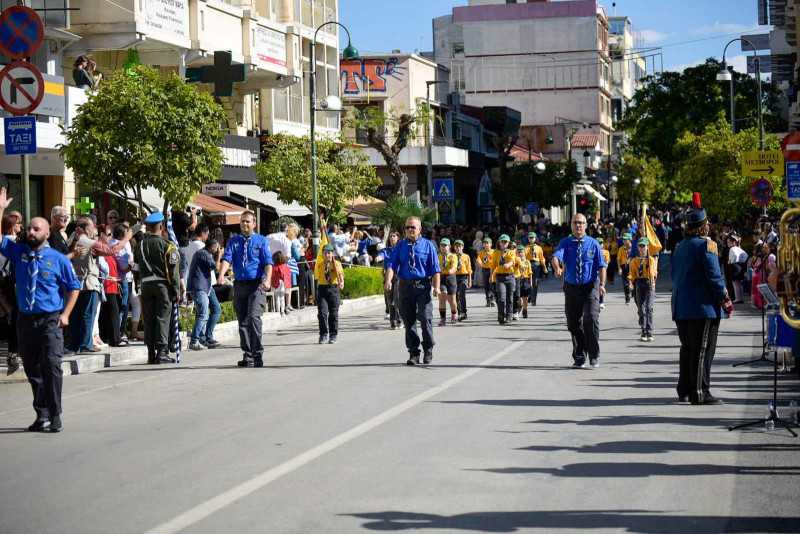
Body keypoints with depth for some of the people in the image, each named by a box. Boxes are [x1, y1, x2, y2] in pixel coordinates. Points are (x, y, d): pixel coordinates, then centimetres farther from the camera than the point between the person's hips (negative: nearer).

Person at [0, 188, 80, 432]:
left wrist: (66, 314, -5)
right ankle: (42, 414, 17)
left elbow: (73, 287, 5)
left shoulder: (58, 259, 0)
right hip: (25, 319, 4)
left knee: (51, 365, -14)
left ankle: (55, 416, -8)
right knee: (31, 368, 8)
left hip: (50, 320, -4)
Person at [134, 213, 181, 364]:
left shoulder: (140, 245, 3)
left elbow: (136, 260, 15)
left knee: (149, 319, 7)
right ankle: (162, 352, -5)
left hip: (146, 285, 4)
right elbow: (173, 269, -9)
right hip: (163, 285, -4)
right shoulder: (167, 245, -8)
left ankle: (151, 353, 9)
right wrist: (176, 290, -5)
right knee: (162, 318, -1)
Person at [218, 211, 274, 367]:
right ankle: (248, 355, 16)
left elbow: (268, 262, -4)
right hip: (239, 285, 4)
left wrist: (268, 280, -21)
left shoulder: (261, 240, 4)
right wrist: (221, 274, -22)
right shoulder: (233, 241, 12)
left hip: (257, 285, -4)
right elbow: (227, 258, -2)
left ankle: (258, 354, -16)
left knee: (254, 317, -19)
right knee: (242, 322, 7)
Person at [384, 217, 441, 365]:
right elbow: (392, 265, 1)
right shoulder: (400, 246, 10)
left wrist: (436, 287, -8)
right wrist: (388, 281, -17)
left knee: (425, 317, -12)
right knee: (408, 320, 4)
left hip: (423, 286, -2)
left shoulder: (428, 245, 5)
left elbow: (435, 268, 2)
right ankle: (413, 353, 12)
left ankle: (428, 349, 6)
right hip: (405, 286, 3)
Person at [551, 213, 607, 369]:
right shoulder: (565, 243, 4)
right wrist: (557, 267, -36)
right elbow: (556, 256, -14)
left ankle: (594, 356, -6)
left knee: (591, 318, -17)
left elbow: (601, 265, -1)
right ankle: (579, 358, 19)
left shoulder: (593, 244, 2)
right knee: (574, 324, 7)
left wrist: (602, 284, -15)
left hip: (590, 286, -2)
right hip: (571, 287, 2)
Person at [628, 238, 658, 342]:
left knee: (649, 307, -15)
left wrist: (652, 282, -26)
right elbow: (631, 273, 7)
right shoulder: (634, 261, 12)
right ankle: (644, 333, 12)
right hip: (639, 283, 3)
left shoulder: (651, 259, 3)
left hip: (649, 284, -3)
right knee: (641, 309, 5)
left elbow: (653, 272, -11)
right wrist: (630, 283, -11)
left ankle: (649, 334, -16)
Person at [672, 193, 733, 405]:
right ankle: (700, 393, -5)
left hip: (681, 308, 8)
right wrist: (726, 302, -8)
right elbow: (714, 276, -15)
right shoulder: (706, 245, -12)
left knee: (687, 349, 16)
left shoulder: (681, 246, 13)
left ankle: (684, 390, 20)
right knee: (703, 350, -5)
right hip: (703, 307, -8)